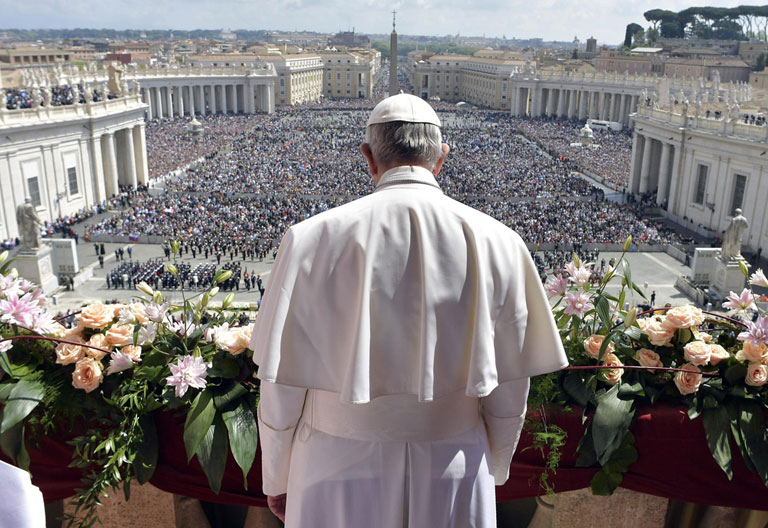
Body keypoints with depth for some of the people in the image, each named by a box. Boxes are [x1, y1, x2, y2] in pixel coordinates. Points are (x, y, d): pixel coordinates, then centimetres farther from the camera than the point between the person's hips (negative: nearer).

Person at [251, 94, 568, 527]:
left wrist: (277, 479, 9)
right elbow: (509, 391, -2)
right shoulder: (498, 244, -9)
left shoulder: (313, 240, -14)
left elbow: (282, 386, -8)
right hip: (453, 478, 1)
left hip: (339, 475, -1)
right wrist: (492, 472, 15)